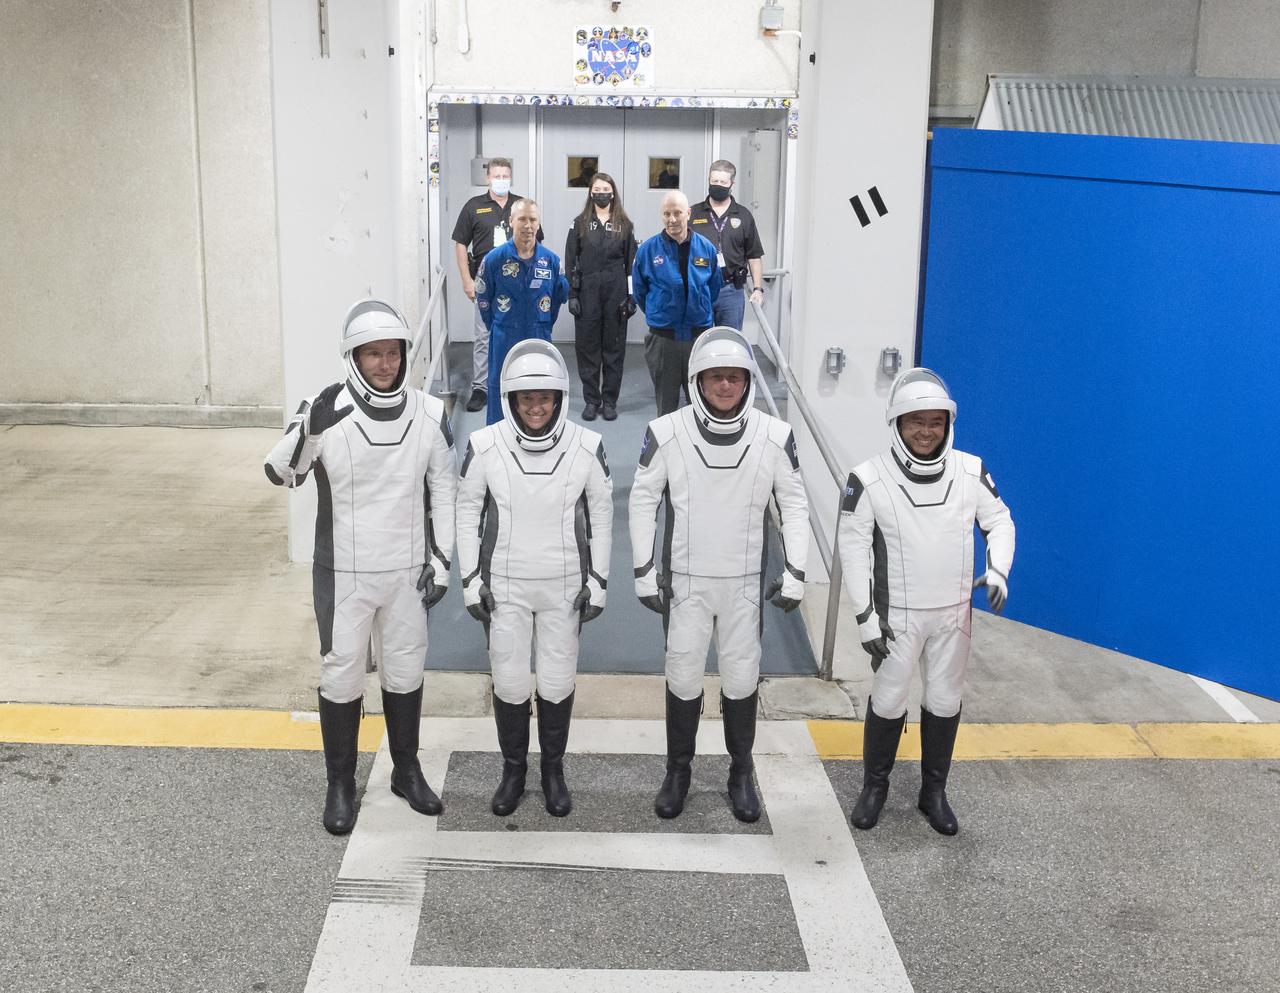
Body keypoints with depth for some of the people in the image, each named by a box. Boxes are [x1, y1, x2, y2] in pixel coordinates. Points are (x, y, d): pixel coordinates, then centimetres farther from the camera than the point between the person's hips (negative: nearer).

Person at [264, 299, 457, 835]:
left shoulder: (428, 414, -5)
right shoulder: (328, 412, -13)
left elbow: (443, 489, 4)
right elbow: (281, 474, -15)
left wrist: (440, 559, 1)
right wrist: (306, 430, -34)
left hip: (407, 570, 3)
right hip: (344, 571, -2)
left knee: (405, 670, 16)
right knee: (341, 674, 7)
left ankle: (407, 770, 35)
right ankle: (341, 784, 24)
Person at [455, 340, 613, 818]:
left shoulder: (586, 447, -10)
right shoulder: (485, 446, -11)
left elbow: (600, 515, 1)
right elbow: (468, 512, 0)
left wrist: (597, 581, 1)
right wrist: (472, 580, -1)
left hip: (565, 586, 0)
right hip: (505, 585, 0)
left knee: (558, 682, 9)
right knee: (508, 683, 8)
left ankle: (554, 770, 30)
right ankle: (513, 770, 29)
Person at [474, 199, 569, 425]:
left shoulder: (551, 260, -1)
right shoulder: (495, 258, -7)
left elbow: (560, 295, 12)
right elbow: (482, 298, 3)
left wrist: (544, 324, 11)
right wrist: (497, 327, 5)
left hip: (539, 339, 2)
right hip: (504, 340, -2)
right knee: (500, 397, 3)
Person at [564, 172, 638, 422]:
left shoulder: (624, 225, 6)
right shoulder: (580, 223, 5)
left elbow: (631, 262, 6)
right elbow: (570, 261, 3)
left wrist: (632, 297, 0)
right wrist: (572, 295, -4)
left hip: (616, 292, 0)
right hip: (587, 291, 0)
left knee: (614, 346, 3)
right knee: (587, 345, 3)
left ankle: (610, 401, 11)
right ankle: (591, 400, 12)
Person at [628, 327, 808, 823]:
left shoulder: (775, 436, -9)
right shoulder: (666, 433, -12)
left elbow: (795, 504, 1)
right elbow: (642, 500, -2)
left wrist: (794, 575, -1)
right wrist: (644, 572, -3)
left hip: (745, 581, 1)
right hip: (685, 580, -1)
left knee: (742, 679, 8)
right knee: (683, 678, 8)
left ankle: (741, 773, 27)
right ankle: (678, 772, 27)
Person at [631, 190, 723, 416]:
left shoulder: (706, 248, 1)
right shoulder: (648, 250, -3)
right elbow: (639, 291, 9)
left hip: (699, 336, 1)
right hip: (662, 338, -1)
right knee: (666, 404, 8)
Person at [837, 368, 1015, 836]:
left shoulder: (971, 472, -8)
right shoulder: (869, 479, -18)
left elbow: (999, 521, 7)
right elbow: (853, 545, -12)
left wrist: (998, 570, -10)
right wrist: (865, 616, -12)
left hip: (954, 613, 3)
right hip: (898, 615, -3)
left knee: (945, 702, 14)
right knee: (888, 701, 8)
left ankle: (933, 792, 31)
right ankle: (874, 786, 29)